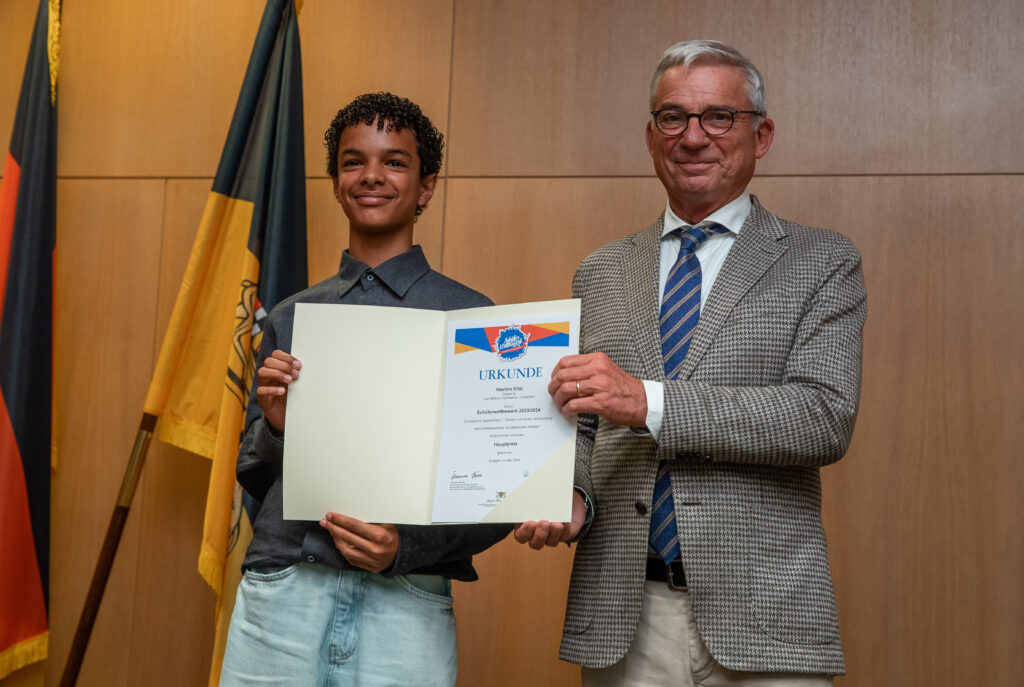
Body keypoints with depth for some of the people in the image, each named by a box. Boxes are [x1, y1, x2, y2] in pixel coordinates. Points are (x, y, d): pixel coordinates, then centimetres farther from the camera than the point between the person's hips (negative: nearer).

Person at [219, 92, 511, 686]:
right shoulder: (289, 319, 12)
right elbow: (253, 477, 16)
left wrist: (410, 545, -14)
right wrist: (275, 425, -4)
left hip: (404, 603, -2)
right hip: (279, 592, 3)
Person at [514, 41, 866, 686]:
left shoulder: (823, 262, 2)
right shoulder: (600, 273, 12)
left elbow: (826, 420, -11)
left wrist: (648, 401, -19)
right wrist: (569, 498, -6)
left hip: (762, 614, -2)